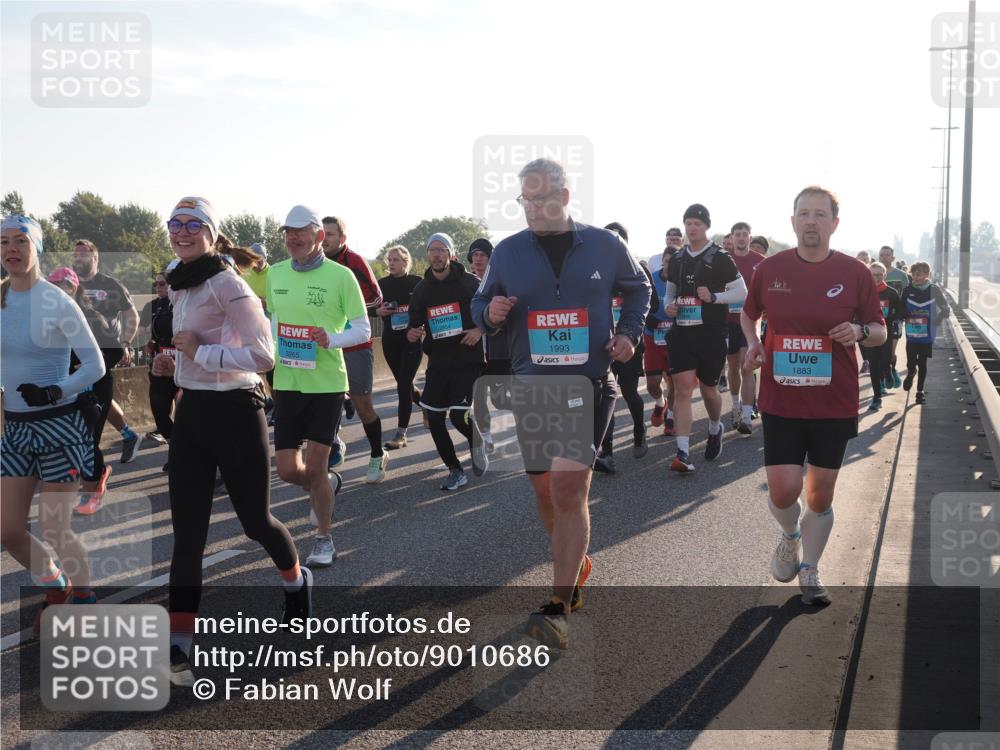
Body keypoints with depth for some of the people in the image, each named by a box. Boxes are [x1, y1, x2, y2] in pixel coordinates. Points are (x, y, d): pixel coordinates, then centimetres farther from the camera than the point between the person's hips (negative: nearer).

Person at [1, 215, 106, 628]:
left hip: (59, 422, -6)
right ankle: (55, 587, 31)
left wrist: (54, 392, -25)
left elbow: (95, 365, -12)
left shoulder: (55, 301, -13)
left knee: (53, 530, -1)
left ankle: (85, 598, 24)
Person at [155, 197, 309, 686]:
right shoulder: (179, 288, 12)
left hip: (235, 411, -7)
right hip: (191, 411, 7)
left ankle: (296, 581, 41)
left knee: (254, 519, 9)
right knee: (186, 532, 2)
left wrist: (199, 352, -21)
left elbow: (262, 355, -23)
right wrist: (172, 365, 7)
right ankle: (179, 643, 4)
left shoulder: (227, 284, -15)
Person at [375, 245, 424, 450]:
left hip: (412, 340, -4)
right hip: (390, 341, 4)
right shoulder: (382, 284, 5)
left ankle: (401, 434, -9)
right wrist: (378, 311, -9)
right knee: (404, 384, 13)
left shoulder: (416, 283, -3)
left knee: (403, 384, -11)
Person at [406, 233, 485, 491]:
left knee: (459, 415, -14)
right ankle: (455, 471, 16)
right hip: (438, 361, 5)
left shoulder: (469, 282, -4)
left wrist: (480, 330, -13)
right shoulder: (422, 289, 8)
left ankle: (477, 443, 20)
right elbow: (414, 323, 14)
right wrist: (411, 334, -8)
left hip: (468, 360, -4)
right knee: (434, 418, 1)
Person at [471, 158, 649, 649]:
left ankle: (559, 606, -12)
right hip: (531, 387, 3)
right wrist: (490, 314, -10)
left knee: (568, 487, -14)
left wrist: (629, 333, 2)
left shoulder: (604, 246, 1)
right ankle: (577, 566, 37)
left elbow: (638, 288, 18)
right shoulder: (508, 252, 3)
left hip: (589, 385, -3)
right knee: (545, 490, 11)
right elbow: (481, 304, 14)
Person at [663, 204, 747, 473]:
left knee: (708, 389, 11)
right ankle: (683, 453, -13)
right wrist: (669, 305, 4)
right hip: (681, 332, 3)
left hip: (711, 334, -3)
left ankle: (715, 430, 43)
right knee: (683, 388, -9)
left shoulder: (719, 258, -3)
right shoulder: (677, 259, 11)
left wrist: (714, 297, -16)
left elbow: (741, 292, -2)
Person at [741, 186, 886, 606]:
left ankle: (809, 571, 29)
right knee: (782, 490, -8)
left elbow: (880, 331, 6)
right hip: (781, 401, 0)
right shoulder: (769, 269, 0)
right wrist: (752, 341, -2)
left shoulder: (855, 273, -3)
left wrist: (860, 331, -16)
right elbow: (748, 313, 18)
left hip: (835, 403, 0)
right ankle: (790, 537, 26)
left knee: (821, 496, 8)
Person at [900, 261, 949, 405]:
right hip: (911, 335, 1)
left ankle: (920, 391, 22)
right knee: (911, 364, 2)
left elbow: (945, 310, -1)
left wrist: (935, 323, -5)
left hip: (927, 335, -1)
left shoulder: (934, 290, -8)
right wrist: (906, 319, -1)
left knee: (922, 363, 7)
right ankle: (910, 374, 38)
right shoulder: (908, 290, -4)